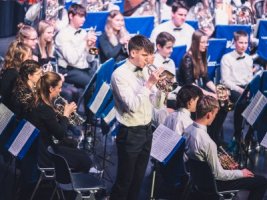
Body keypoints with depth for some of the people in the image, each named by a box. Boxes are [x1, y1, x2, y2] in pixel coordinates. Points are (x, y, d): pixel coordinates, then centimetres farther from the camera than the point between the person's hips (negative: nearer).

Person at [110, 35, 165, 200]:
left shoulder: (143, 71, 6)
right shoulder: (120, 74, -16)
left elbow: (152, 102, 11)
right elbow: (132, 105, -24)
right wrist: (149, 84, -25)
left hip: (146, 131, 7)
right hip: (130, 134, -7)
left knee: (138, 178, 16)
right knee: (124, 180, 3)